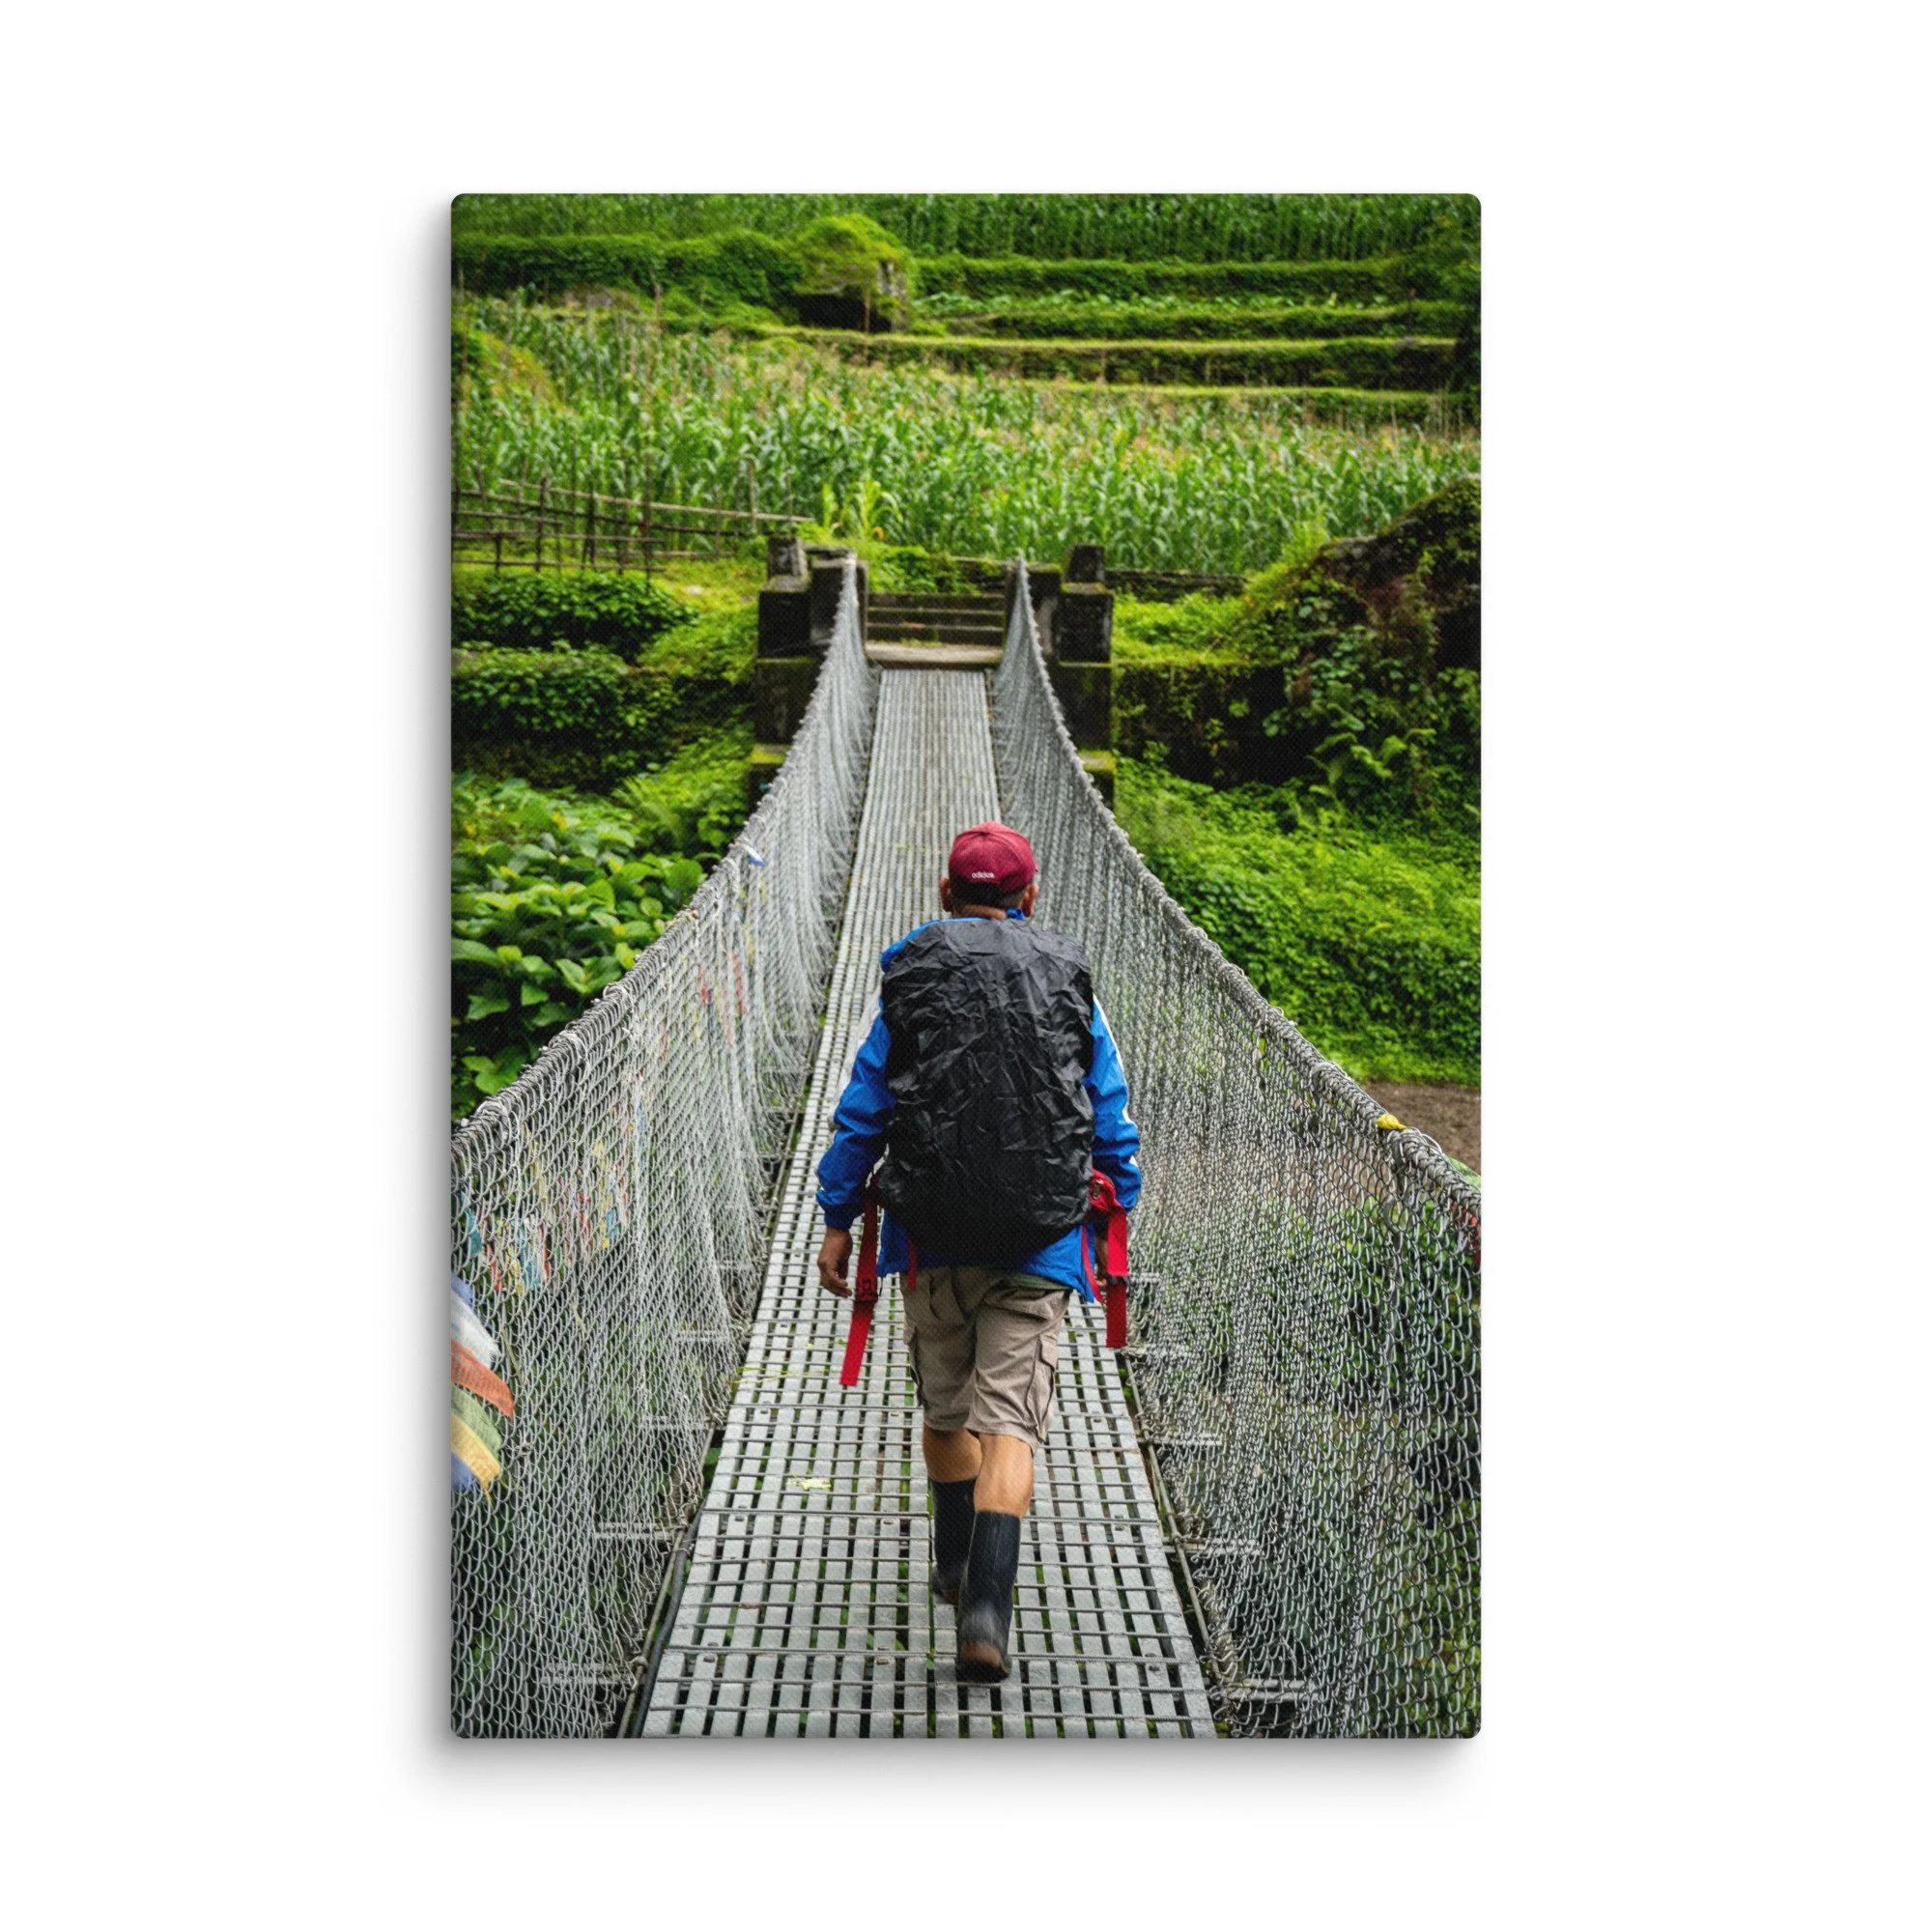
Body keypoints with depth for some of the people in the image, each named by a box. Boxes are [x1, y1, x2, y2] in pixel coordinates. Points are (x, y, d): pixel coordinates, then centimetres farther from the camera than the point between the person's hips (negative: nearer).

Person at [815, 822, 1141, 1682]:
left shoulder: (911, 982, 3)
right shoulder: (1070, 984, 5)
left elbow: (861, 1110, 3)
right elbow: (1113, 1118, 8)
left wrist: (837, 1220, 9)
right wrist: (1118, 1209, 18)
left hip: (934, 1234, 1)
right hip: (1041, 1241, -1)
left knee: (944, 1403, 20)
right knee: (1009, 1419, -3)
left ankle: (954, 1566, 37)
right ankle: (986, 1608, -17)